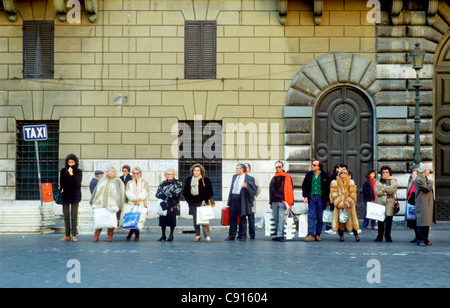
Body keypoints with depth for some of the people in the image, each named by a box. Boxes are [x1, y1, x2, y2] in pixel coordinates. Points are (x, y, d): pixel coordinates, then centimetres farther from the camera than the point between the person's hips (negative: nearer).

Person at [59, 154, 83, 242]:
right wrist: (60, 192, -1)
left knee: (74, 216, -5)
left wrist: (71, 174, -20)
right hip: (65, 195, 2)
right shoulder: (63, 171, 6)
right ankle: (67, 236, 6)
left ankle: (74, 235, -1)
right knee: (66, 217, 2)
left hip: (75, 196, -2)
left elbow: (78, 182, -12)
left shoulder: (78, 172, 1)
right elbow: (61, 183, 8)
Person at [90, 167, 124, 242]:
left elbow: (121, 192, 5)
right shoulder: (102, 180, 17)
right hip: (100, 204, 2)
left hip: (111, 204, -2)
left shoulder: (117, 182, 9)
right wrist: (93, 201, 19)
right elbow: (96, 190, 21)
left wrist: (119, 204, -2)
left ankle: (110, 236, 5)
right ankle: (96, 236, -1)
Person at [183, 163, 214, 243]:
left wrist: (205, 200, -8)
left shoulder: (205, 180, 1)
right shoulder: (189, 180, 13)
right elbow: (185, 192, 21)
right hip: (193, 204, 4)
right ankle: (197, 235, 13)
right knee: (195, 220, 5)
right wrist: (188, 200, 10)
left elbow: (210, 192, 2)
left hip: (202, 203, -4)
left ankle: (207, 236, -11)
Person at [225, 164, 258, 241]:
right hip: (233, 198, 5)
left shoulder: (249, 179, -4)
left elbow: (254, 191, -7)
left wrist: (247, 187, -23)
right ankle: (231, 235, 14)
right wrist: (229, 200, 15)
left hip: (241, 199, -5)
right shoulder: (234, 176, 15)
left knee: (242, 218, 2)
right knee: (232, 218, 7)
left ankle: (243, 236, 11)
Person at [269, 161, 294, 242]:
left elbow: (290, 190, -3)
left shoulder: (287, 177, 1)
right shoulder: (274, 178, 19)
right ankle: (278, 234, 11)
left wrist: (290, 203, -8)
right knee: (276, 219, 5)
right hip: (274, 202, 6)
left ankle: (280, 235, -16)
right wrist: (271, 202, 20)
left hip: (282, 201, -6)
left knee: (281, 217, -14)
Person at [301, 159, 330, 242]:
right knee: (311, 217, -6)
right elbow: (304, 186, 13)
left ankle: (318, 234, 14)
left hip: (320, 198, -1)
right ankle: (311, 235, -9)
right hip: (311, 197, 1)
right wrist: (305, 196, 3)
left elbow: (328, 188, 6)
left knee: (320, 217, 4)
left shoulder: (324, 176, 1)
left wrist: (327, 200, 4)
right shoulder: (309, 175, 7)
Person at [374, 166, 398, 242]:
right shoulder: (378, 181, 15)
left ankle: (388, 237, 6)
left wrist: (383, 189, -3)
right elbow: (377, 192, -1)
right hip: (380, 202, 1)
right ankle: (379, 237, 7)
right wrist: (387, 191, -6)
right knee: (380, 220, -1)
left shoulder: (393, 181, 10)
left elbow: (392, 190, -10)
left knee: (389, 220, -3)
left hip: (389, 203, -1)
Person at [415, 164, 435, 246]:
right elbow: (427, 188, -18)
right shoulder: (419, 179, -13)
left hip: (427, 204, 10)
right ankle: (420, 240, -5)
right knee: (422, 224, -8)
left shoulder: (424, 179, 20)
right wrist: (430, 181, -6)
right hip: (422, 205, -10)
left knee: (427, 223, 11)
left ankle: (425, 239, 16)